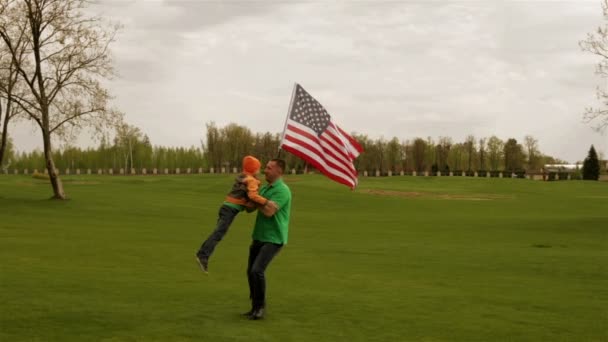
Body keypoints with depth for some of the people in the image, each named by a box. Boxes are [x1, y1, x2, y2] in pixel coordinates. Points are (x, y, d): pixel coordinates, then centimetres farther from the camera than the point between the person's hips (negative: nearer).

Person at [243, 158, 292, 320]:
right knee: (250, 271, 8)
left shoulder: (282, 190, -14)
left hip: (273, 239, -8)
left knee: (257, 270, -19)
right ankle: (255, 307, 19)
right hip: (259, 237, 9)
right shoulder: (264, 188, 13)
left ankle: (260, 307, -6)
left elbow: (269, 211, -24)